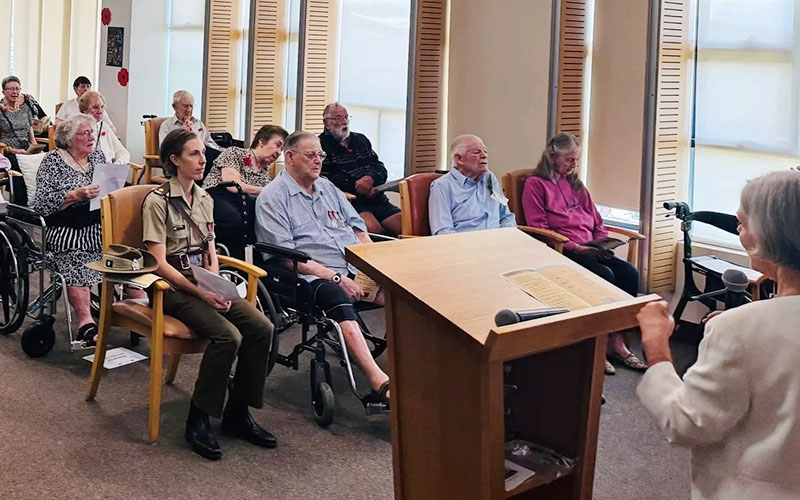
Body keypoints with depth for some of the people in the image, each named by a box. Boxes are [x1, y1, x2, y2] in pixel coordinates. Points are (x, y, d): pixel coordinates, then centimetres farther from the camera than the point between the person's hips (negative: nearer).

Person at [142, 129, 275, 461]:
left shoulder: (204, 199, 14)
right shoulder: (158, 201, -8)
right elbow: (160, 262, -14)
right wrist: (201, 292, -21)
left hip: (205, 283, 7)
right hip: (173, 288, -7)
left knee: (261, 328, -16)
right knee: (228, 336, -29)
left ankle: (236, 413, -3)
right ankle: (197, 420, -14)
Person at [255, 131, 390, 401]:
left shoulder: (327, 187, 25)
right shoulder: (273, 197, 2)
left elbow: (359, 229, 24)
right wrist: (336, 278, -15)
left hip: (357, 267, 7)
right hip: (313, 276, -7)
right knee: (337, 297, -39)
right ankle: (379, 383, -52)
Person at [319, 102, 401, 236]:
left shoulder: (361, 139, 23)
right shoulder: (321, 145, 2)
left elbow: (381, 168, 17)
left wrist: (371, 178, -7)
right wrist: (356, 186, -12)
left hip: (376, 198, 6)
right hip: (351, 200, -6)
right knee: (373, 228, -34)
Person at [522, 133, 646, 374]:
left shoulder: (576, 185, 25)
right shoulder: (535, 185, 2)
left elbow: (597, 223, 26)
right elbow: (539, 229, -8)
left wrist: (603, 244, 3)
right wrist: (576, 247, -15)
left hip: (590, 251, 7)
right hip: (561, 252, -7)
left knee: (629, 273, -19)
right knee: (605, 275, -30)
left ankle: (618, 343, -17)